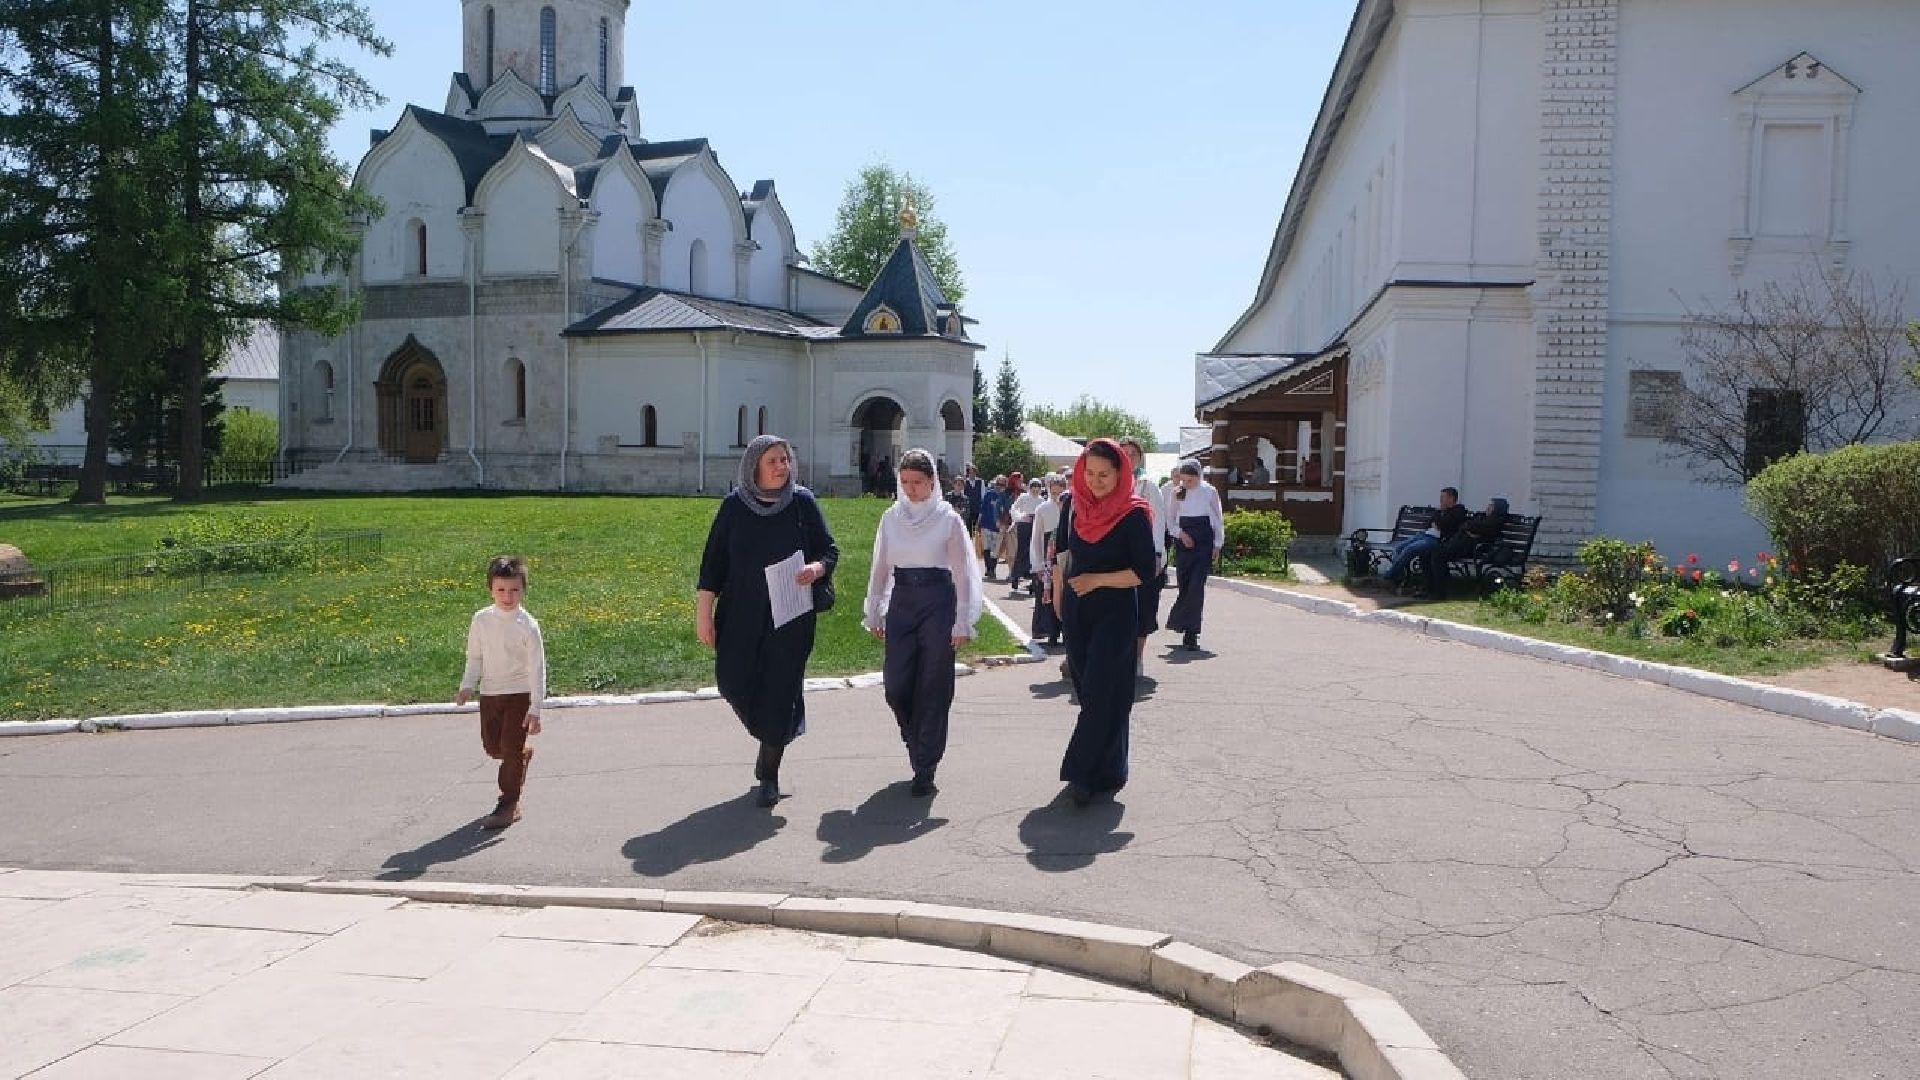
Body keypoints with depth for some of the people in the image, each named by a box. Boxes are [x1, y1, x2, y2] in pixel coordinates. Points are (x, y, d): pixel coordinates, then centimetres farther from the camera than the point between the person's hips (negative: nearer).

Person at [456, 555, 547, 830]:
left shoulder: (527, 625, -13)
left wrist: (535, 708, -14)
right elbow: (474, 658, 10)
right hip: (489, 693, 5)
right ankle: (523, 754, 44)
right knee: (492, 746, 12)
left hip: (519, 693, -4)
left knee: (511, 748, -4)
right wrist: (467, 686, -5)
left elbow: (537, 668, -11)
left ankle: (509, 805, 7)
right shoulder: (480, 620, -1)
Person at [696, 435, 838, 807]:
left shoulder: (803, 503, -1)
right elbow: (713, 560, 1)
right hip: (741, 614, 1)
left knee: (780, 691, 0)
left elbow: (829, 551, 5)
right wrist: (704, 613, -3)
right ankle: (773, 738, 33)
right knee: (734, 683, 2)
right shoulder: (735, 505, -1)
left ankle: (769, 774, 13)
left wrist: (816, 568, -18)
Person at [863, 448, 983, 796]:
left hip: (938, 602, -3)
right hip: (901, 602, 3)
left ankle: (925, 768, 10)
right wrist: (874, 613, 9)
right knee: (896, 686, 1)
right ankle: (919, 747, 28)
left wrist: (962, 623, -7)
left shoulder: (948, 519, -5)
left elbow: (963, 573, -3)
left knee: (932, 688, 0)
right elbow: (880, 567, 11)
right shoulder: (891, 517, 5)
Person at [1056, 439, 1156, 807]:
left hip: (1116, 614, -6)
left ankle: (1084, 775, -6)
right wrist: (1061, 596, 20)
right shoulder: (1075, 508, 5)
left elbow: (1144, 571, -13)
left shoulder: (1133, 514, -11)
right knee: (1087, 690, 9)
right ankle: (1107, 772, 21)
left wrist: (1097, 580, -19)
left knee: (1100, 693, -9)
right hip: (1077, 612, 6)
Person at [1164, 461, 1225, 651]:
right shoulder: (1178, 493, 5)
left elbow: (1218, 520, 6)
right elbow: (1170, 518, 10)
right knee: (1184, 587, 3)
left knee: (1196, 588, -12)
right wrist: (1180, 533, -7)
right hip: (1183, 543, 2)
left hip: (1204, 544, -2)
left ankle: (1191, 634, -12)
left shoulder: (1209, 492, 1)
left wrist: (1217, 546, 2)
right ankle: (1188, 632, 19)